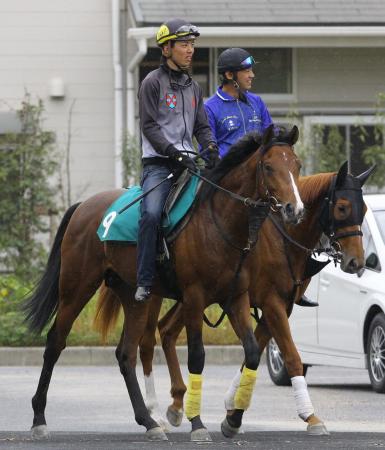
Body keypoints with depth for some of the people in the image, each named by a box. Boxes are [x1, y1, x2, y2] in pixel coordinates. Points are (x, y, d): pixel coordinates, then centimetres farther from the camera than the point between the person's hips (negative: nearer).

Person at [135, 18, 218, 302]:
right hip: (158, 162, -7)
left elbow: (202, 126, 17)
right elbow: (149, 126, -9)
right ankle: (145, 282, -23)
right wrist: (174, 153, -19)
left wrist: (211, 149, -3)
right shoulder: (154, 82, -1)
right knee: (151, 213, -27)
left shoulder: (193, 87, 18)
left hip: (187, 162, 7)